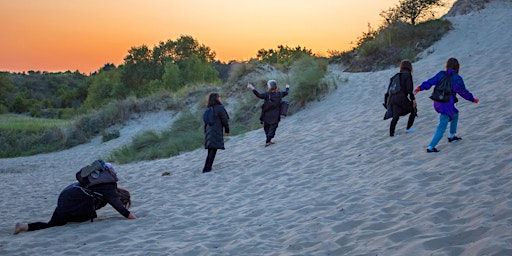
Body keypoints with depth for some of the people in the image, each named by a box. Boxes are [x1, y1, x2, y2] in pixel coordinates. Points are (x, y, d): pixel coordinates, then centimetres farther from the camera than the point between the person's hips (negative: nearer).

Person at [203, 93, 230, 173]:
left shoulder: (209, 109, 11)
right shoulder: (220, 108, -10)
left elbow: (206, 121, 13)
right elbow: (224, 120, -8)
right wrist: (227, 130, 4)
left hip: (209, 132, 7)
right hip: (216, 132, -7)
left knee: (211, 150, 15)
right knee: (213, 150, -4)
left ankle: (207, 167, 18)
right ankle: (207, 168, -7)